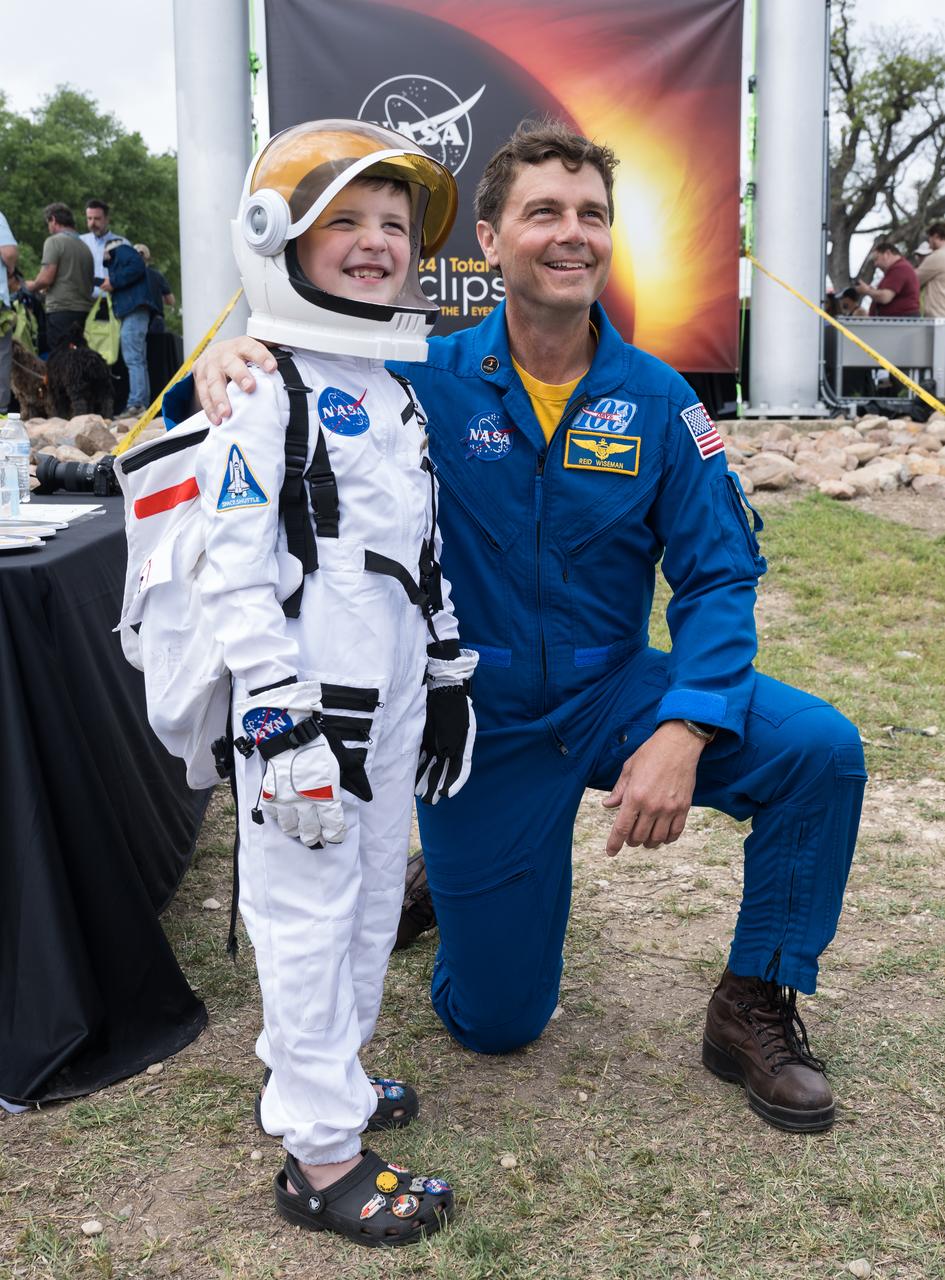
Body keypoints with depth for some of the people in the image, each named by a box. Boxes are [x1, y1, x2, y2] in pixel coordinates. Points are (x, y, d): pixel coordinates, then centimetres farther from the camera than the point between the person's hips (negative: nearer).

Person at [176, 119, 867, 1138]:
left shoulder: (657, 400, -8)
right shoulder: (426, 383, -13)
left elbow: (719, 574, -10)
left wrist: (685, 730, -26)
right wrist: (220, 373, -34)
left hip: (613, 692, 2)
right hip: (478, 723, -1)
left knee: (821, 750, -22)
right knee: (495, 1021, 9)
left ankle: (752, 1009, -1)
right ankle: (447, 866, 42)